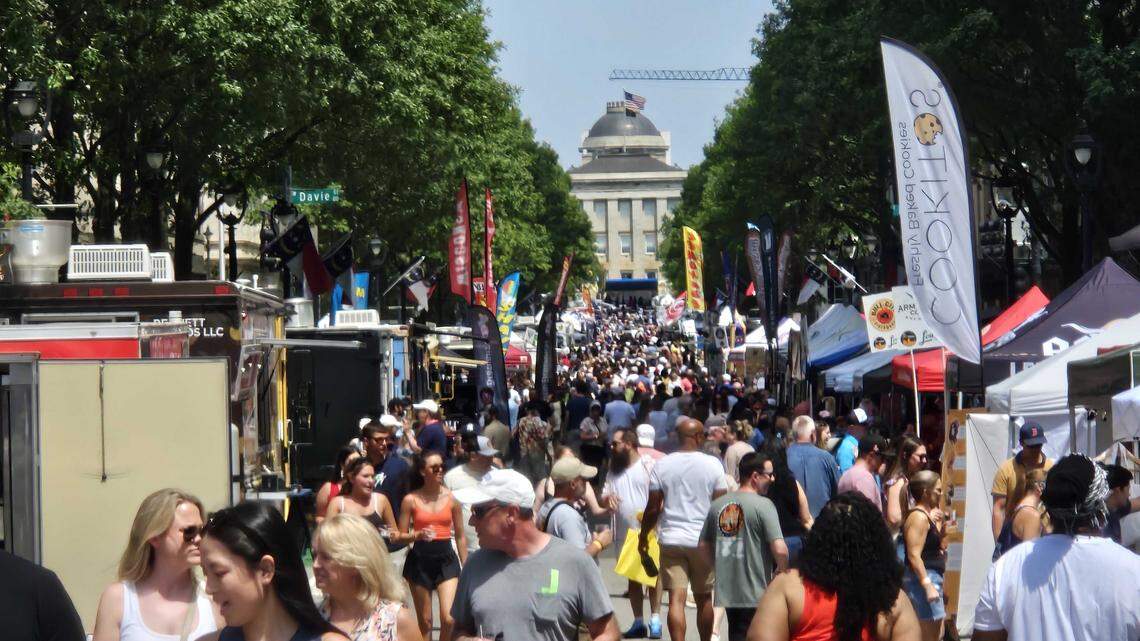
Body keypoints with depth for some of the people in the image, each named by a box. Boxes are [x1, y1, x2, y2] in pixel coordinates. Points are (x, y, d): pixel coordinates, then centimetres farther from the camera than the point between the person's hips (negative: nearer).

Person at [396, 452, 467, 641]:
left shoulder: (451, 498, 2)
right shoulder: (411, 500, -2)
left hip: (446, 560, 0)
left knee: (449, 618, -15)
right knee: (424, 622, 8)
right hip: (420, 560, 0)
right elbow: (401, 536, 3)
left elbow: (461, 536, 8)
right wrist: (418, 535, -18)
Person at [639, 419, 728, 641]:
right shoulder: (712, 464, -4)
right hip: (704, 540, 0)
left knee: (676, 599, -5)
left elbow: (653, 507, -1)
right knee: (703, 598, 15)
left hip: (671, 539, 0)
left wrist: (643, 535, 12)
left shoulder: (662, 465, -2)